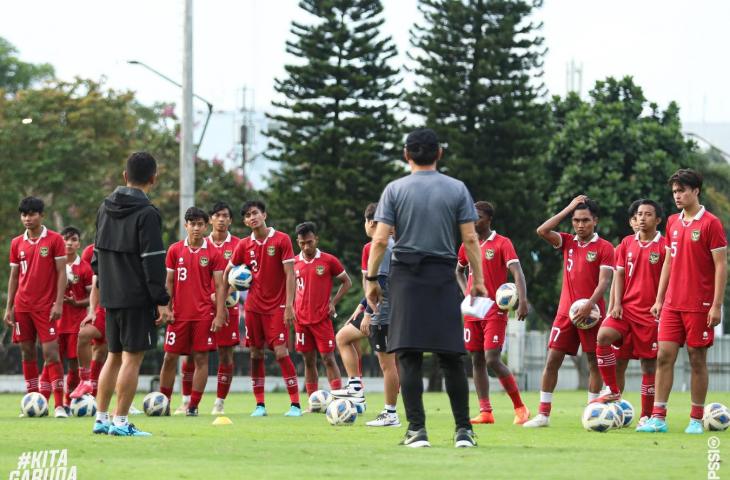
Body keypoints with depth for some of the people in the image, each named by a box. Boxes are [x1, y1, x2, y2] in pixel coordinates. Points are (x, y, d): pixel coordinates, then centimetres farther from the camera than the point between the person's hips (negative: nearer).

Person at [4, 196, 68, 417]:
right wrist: (9, 307, 9)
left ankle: (59, 405, -10)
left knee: (51, 352, -10)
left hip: (46, 306, -5)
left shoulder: (54, 240, -3)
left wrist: (58, 303, -12)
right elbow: (14, 276, 14)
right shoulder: (17, 243, 10)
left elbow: (61, 273, -4)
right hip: (22, 306, 5)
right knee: (27, 352, 6)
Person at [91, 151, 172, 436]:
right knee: (132, 358, -3)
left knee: (114, 356, 15)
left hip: (111, 296, 7)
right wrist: (161, 301, -13)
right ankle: (120, 423, -4)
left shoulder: (106, 209, 10)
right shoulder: (146, 214, -13)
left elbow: (98, 253, 17)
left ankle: (101, 419, 15)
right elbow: (153, 261, -16)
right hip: (138, 299, -7)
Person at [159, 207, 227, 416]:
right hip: (179, 314, 1)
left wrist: (219, 315, -6)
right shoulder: (175, 250, 6)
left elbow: (219, 286, 1)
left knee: (201, 358, -2)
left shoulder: (213, 254, 1)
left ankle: (193, 405, 3)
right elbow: (168, 282, 9)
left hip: (204, 315, -1)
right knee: (170, 357, 2)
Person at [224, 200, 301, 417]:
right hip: (253, 307, 4)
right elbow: (227, 272, 18)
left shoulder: (281, 240, -5)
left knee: (281, 352, -12)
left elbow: (290, 274, -8)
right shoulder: (244, 245, 6)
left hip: (277, 306, -4)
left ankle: (295, 404, -8)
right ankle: (259, 405, 10)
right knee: (256, 354, 4)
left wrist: (289, 305, -14)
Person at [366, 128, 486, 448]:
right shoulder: (457, 190, 4)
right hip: (444, 277, 1)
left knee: (409, 357, -1)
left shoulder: (395, 190, 1)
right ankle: (463, 431, 5)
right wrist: (479, 281, 6)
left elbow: (380, 240, -4)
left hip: (406, 277, -1)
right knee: (451, 357, 5)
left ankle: (417, 430, -7)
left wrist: (371, 280, 3)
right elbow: (470, 239, 1)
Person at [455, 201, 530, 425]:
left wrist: (522, 301, -30)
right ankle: (485, 412, 8)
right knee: (477, 360, 4)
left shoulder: (502, 244, -7)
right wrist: (466, 292, 9)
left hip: (495, 312, -6)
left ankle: (520, 408, -4)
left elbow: (517, 273, -16)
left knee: (492, 360, -15)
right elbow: (459, 271, 28)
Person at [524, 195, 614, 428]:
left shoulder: (604, 248, -3)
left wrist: (589, 304, -24)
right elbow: (542, 231, -3)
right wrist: (568, 208, -2)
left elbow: (604, 281, -10)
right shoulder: (567, 242, 11)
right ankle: (543, 414, -1)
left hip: (591, 313, -4)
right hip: (566, 311, 4)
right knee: (552, 359, -2)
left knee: (594, 361, 1)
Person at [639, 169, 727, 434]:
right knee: (664, 356, -2)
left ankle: (696, 419, 8)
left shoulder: (711, 223, -7)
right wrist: (659, 299, 13)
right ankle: (658, 417, -2)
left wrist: (717, 305, -14)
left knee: (697, 360, 0)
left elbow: (721, 266, -9)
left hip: (699, 306, -5)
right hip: (672, 303, 5)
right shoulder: (673, 223, 12)